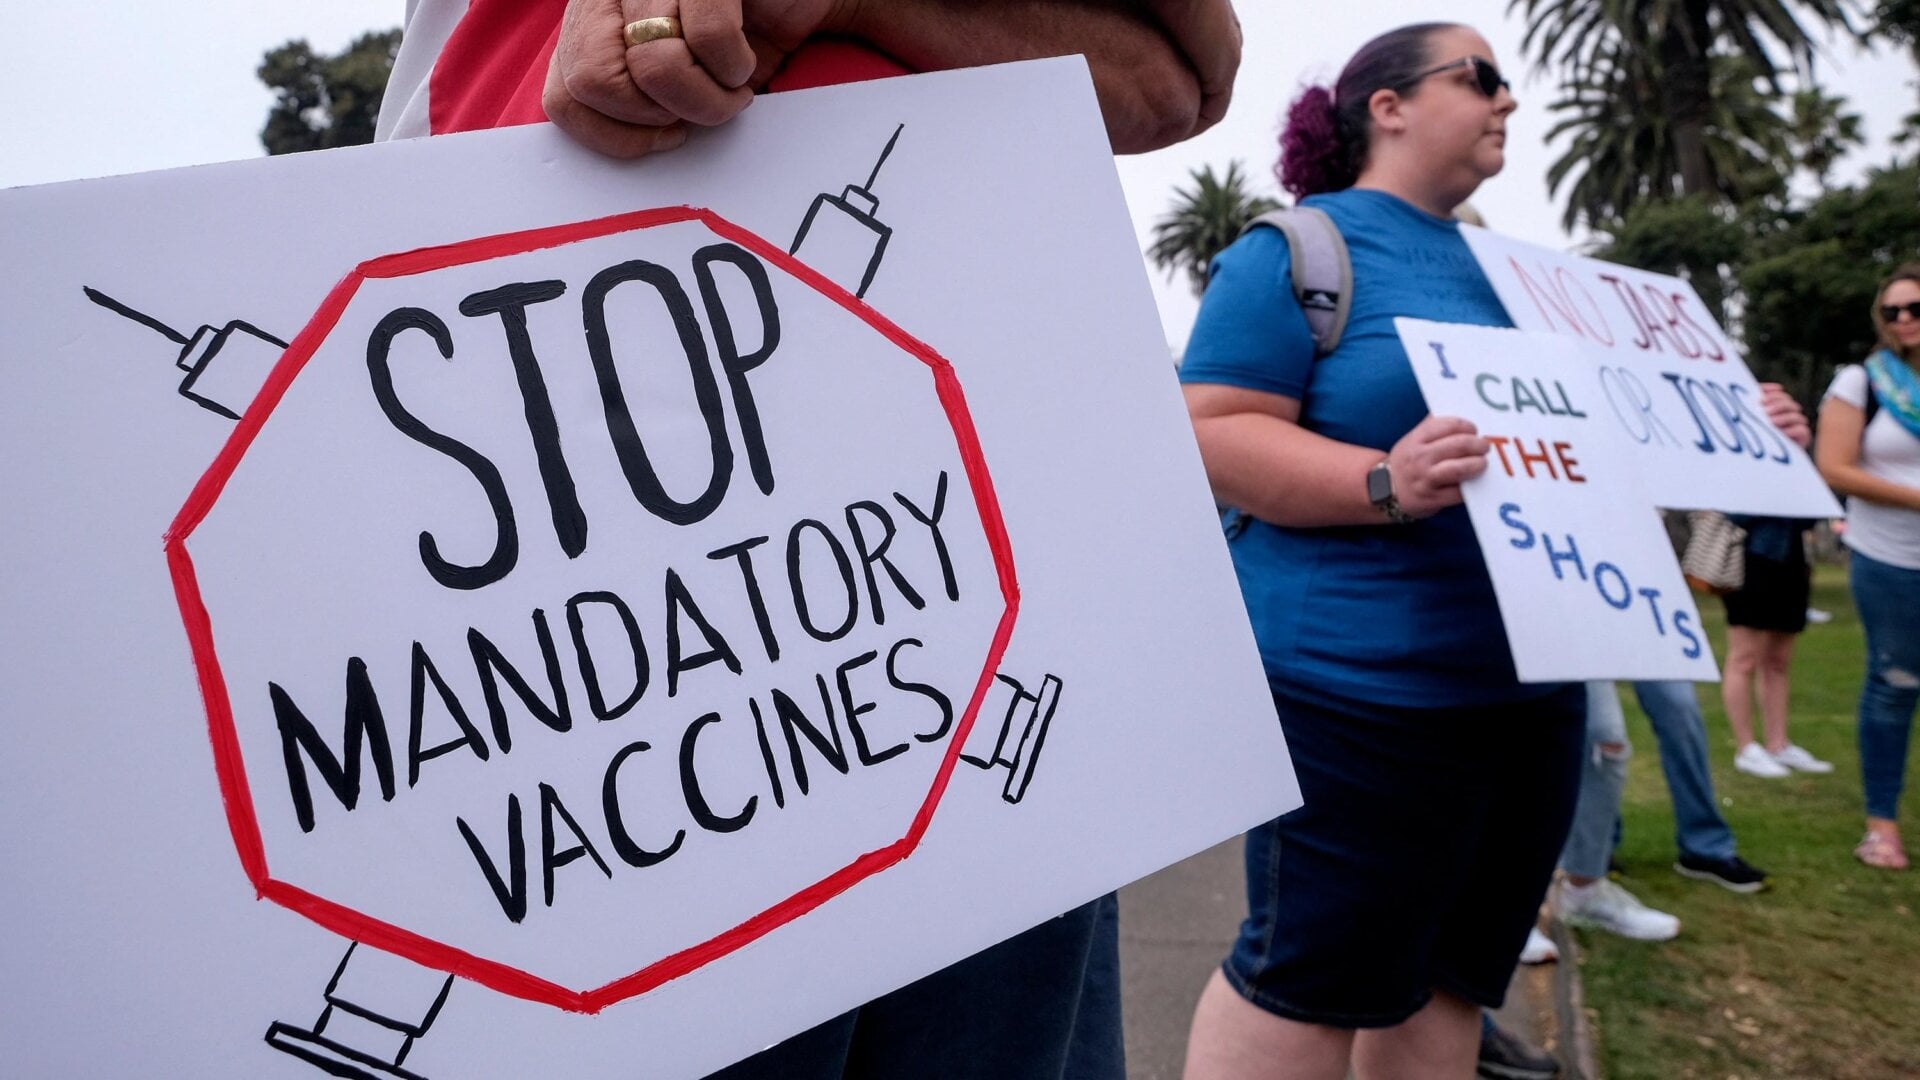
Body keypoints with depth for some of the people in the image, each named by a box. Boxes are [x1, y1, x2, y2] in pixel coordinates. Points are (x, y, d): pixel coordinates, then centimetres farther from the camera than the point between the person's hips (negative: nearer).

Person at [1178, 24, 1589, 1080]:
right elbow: (1213, 434, -15)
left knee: (1452, 974, 15)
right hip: (1361, 686, -8)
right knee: (1308, 981, 1)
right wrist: (1385, 485, -28)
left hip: (1531, 688, 8)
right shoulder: (1302, 246, -6)